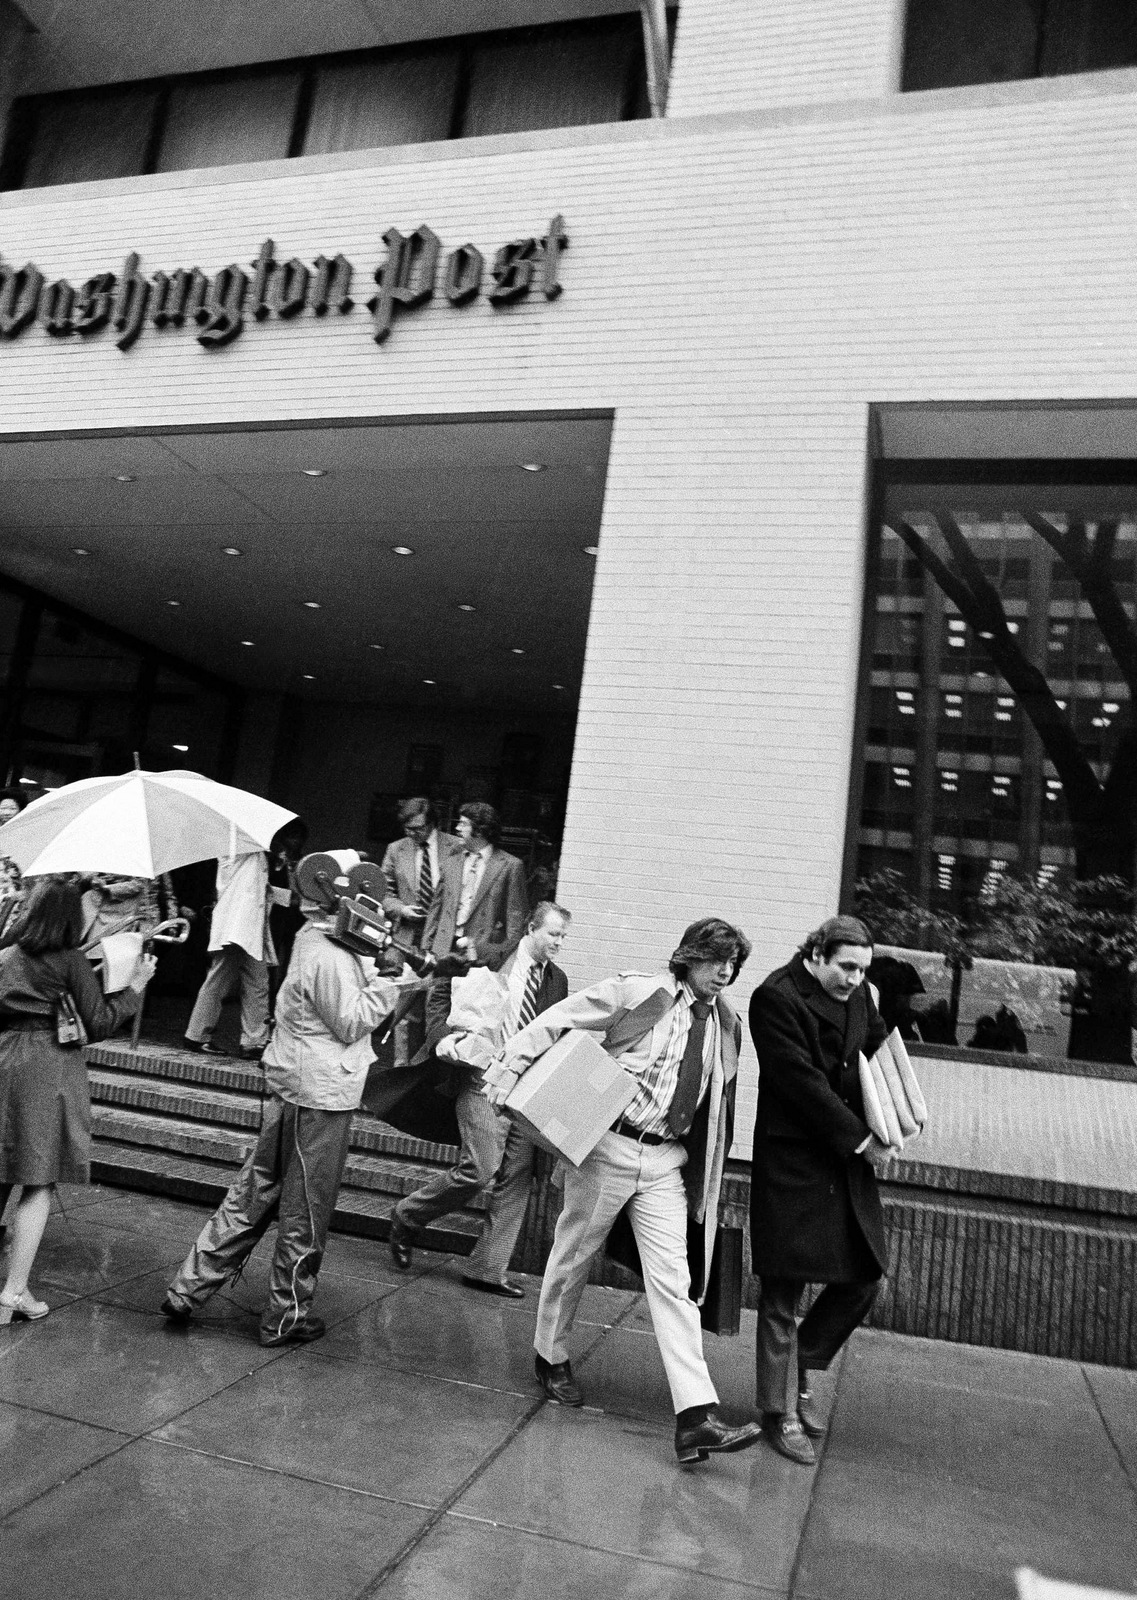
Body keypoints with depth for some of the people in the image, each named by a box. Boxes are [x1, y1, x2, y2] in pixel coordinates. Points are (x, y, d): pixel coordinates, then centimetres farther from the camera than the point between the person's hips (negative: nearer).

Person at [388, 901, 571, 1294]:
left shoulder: (557, 980, 10)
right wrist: (446, 1035, -18)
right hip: (485, 1079, -6)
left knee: (518, 1176, 3)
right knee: (480, 1169, -11)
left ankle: (487, 1269, 15)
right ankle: (406, 1217, 13)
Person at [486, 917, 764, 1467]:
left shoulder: (726, 1024, 6)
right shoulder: (637, 993, -11)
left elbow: (717, 1101, 14)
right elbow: (559, 1019, -9)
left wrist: (704, 1178, 13)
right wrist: (513, 1064, -19)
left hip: (666, 1162, 4)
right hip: (608, 1147, -3)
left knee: (673, 1280, -2)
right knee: (573, 1256, 13)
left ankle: (696, 1417, -3)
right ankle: (551, 1357, 38)